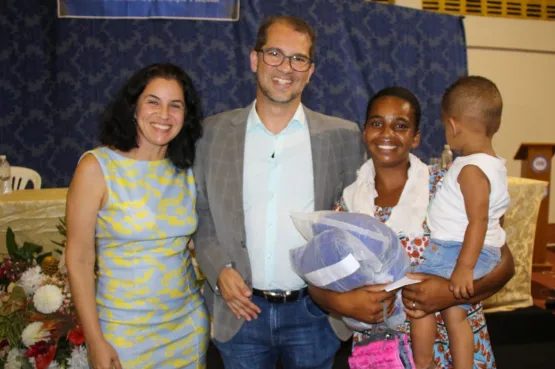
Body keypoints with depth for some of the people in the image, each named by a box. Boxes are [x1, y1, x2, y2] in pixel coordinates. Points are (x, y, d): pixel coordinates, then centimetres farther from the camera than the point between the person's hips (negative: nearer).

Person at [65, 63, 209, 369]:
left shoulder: (186, 170, 0)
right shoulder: (96, 167, -11)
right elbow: (79, 260, -10)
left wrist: (214, 316, 1)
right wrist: (95, 343, -10)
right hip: (124, 331, -3)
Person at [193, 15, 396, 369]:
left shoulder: (343, 136, -3)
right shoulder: (214, 132, -2)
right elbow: (201, 215, 4)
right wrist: (219, 270, -9)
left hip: (314, 312, 0)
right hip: (240, 310, 1)